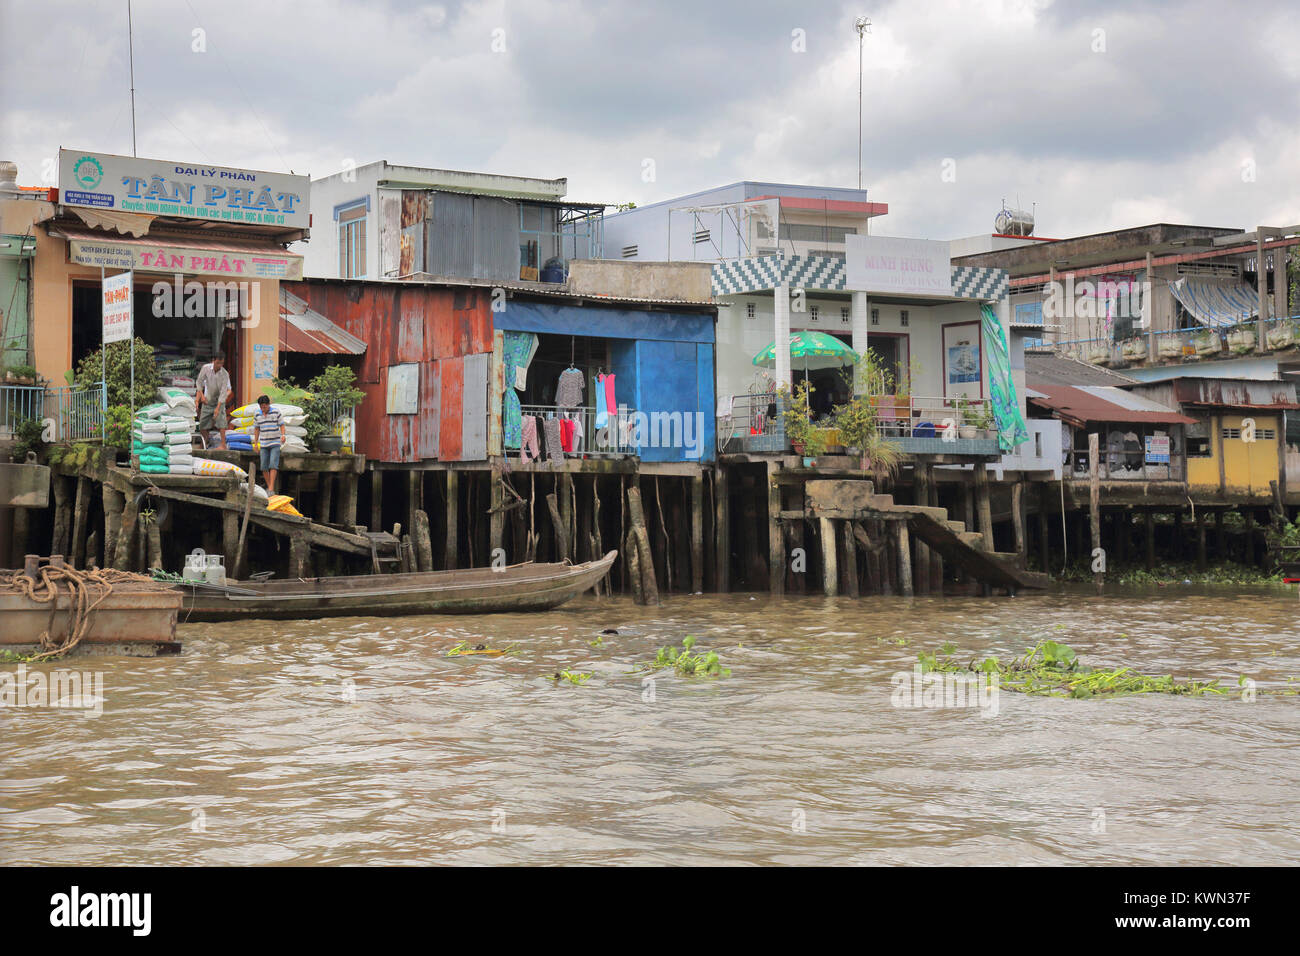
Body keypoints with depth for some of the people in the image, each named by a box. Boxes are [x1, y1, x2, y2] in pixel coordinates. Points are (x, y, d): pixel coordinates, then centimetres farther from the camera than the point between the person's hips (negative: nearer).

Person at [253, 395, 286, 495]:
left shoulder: (276, 412, -6)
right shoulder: (257, 414, 2)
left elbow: (282, 425, -1)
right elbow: (257, 428, 11)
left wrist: (283, 435, -21)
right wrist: (256, 443, 10)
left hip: (275, 443, -3)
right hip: (263, 444, 3)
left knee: (273, 465, -15)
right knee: (264, 467, 0)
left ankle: (271, 489, -19)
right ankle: (269, 487, 16)